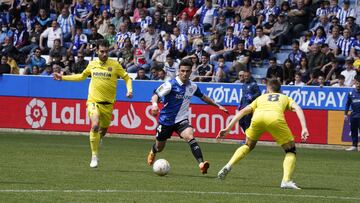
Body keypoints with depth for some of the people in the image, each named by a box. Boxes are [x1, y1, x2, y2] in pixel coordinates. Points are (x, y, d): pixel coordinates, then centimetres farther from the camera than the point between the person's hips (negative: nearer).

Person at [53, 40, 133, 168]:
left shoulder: (115, 65, -1)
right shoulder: (92, 65, 6)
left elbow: (126, 78, 7)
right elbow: (82, 76, 24)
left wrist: (129, 90, -12)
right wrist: (63, 78, 23)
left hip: (108, 103, 1)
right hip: (94, 101, -1)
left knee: (103, 130, 10)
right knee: (95, 125, -24)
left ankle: (96, 141, 47)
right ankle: (94, 156, -15)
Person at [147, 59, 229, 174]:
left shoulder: (192, 86, 0)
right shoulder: (171, 84, -16)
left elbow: (203, 97, 19)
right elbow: (156, 95, -21)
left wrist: (218, 106, 19)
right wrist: (154, 104, -44)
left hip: (181, 120, 2)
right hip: (166, 120, -2)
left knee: (190, 137, -29)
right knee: (159, 148, 15)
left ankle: (201, 164, -42)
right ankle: (153, 152, 55)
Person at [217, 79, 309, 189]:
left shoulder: (261, 98, 40)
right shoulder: (285, 98, 36)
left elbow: (243, 111, 31)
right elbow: (298, 109, 15)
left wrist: (228, 128, 29)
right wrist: (304, 128, 4)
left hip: (257, 117, 2)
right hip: (275, 118, -2)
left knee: (248, 145, 31)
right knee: (291, 151, 14)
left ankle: (228, 166, 13)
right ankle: (286, 180, -5)